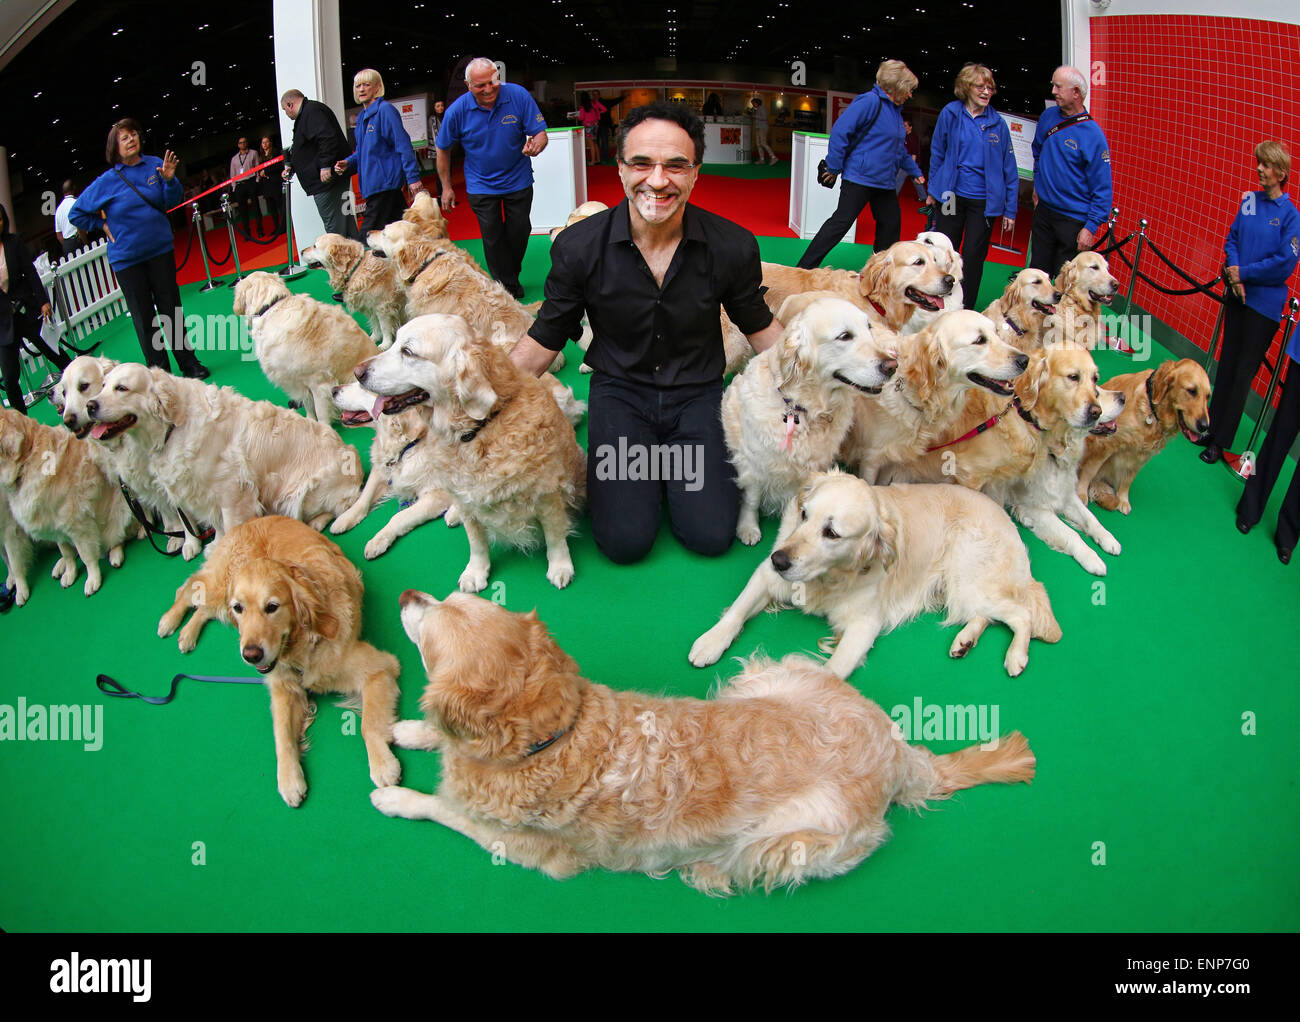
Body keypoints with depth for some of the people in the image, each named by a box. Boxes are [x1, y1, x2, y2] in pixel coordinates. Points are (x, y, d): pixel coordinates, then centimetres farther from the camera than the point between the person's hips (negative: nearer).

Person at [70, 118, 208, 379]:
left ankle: (189, 363, 13)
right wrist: (103, 226, 1)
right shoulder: (107, 181, -3)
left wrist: (169, 180, -16)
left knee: (171, 308, 4)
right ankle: (160, 372, 9)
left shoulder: (154, 165, 0)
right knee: (143, 317, 3)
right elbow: (76, 214, 7)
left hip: (160, 249, 1)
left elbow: (173, 201, 0)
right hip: (126, 257, -1)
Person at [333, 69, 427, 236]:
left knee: (368, 235, -12)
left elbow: (403, 145, -13)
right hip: (371, 184, 9)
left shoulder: (385, 110, -8)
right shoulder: (362, 117, 19)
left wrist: (413, 178, -19)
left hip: (385, 183, -9)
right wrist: (348, 164, 7)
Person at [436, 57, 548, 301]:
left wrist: (535, 145, -40)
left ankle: (512, 275, 36)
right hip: (482, 185, -1)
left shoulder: (518, 95, -18)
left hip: (518, 181, 1)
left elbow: (540, 133, -16)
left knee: (519, 233, 11)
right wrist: (446, 187, 0)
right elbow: (443, 150, -2)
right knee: (493, 238, 0)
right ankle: (508, 288, 14)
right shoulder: (457, 111, -17)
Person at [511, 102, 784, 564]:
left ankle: (673, 458, 17)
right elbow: (545, 338, -3)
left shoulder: (733, 246, -12)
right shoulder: (578, 247, -13)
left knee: (710, 535, -14)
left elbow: (758, 325, 5)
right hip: (620, 391, 0)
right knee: (624, 540, -16)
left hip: (698, 394, 1)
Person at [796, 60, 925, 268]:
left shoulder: (895, 110, 16)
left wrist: (915, 172, 36)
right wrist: (834, 167, -18)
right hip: (860, 178, -9)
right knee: (842, 221, -10)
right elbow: (840, 131, -20)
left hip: (885, 181, 9)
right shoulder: (869, 102, -14)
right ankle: (804, 269, -8)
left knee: (891, 223, 10)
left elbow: (899, 149, 30)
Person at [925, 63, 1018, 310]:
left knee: (974, 257, 4)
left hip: (984, 201, 0)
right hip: (952, 195, 0)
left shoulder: (997, 123, -2)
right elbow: (937, 153, 9)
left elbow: (1008, 168, 2)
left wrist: (1010, 209, 1)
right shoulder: (950, 114, -2)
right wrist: (933, 190, 10)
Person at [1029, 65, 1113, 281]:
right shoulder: (1048, 117, 3)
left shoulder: (1093, 134, -15)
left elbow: (1102, 188, -13)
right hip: (1043, 210, 6)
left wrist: (1091, 227, -17)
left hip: (1074, 220, -6)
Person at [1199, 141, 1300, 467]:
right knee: (1227, 362, 13)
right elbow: (1232, 238, 8)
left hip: (1264, 303, -5)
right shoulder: (1249, 200, 4)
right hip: (1236, 293, 5)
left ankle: (1222, 441, 7)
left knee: (1244, 371, 1)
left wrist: (1243, 273, -11)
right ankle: (1213, 427, 23)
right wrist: (1234, 271, -9)